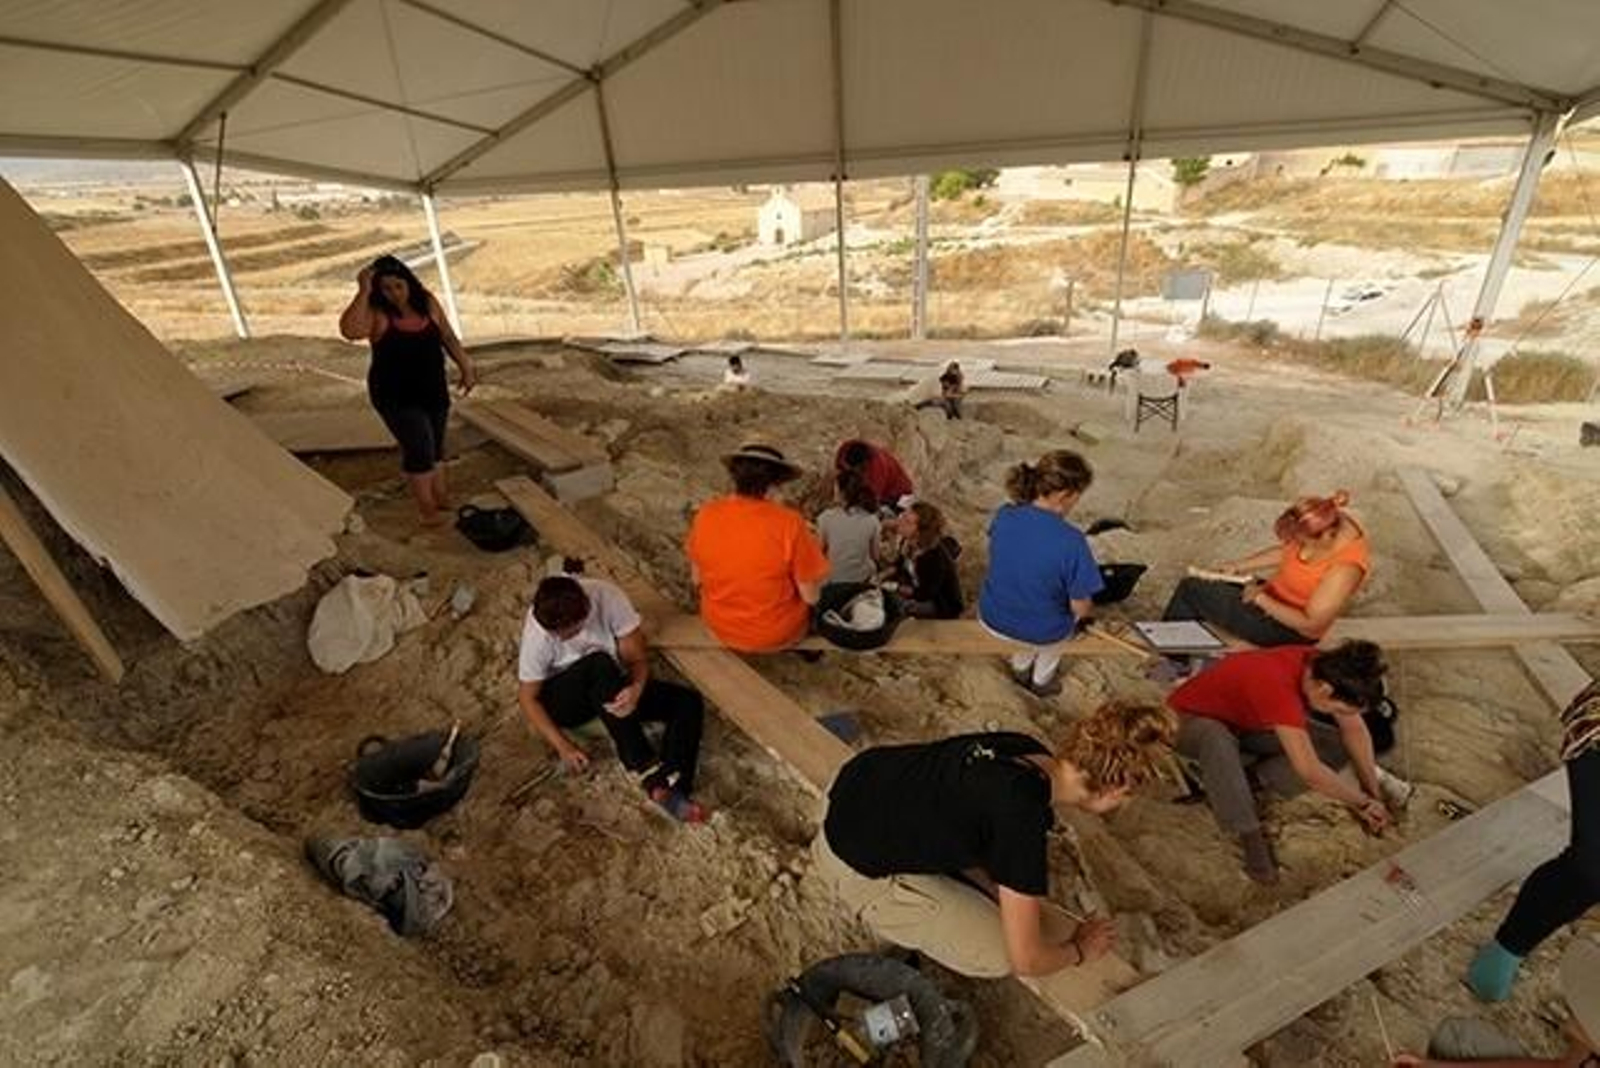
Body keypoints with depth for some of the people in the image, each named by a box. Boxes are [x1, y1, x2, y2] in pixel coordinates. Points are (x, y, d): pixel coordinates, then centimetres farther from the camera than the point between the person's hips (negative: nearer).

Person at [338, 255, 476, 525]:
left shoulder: (426, 303, -4)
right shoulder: (377, 314, -17)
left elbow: (448, 337, 8)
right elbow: (349, 330, -37)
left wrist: (466, 368, 8)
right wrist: (363, 293, -36)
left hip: (434, 391, 5)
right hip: (396, 397, -5)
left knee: (435, 446, 18)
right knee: (419, 449, -7)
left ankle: (440, 496, 37)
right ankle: (426, 508, 10)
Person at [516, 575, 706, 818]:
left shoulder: (608, 597, -23)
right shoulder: (537, 631, -25)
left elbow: (638, 657, -17)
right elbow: (527, 697, -14)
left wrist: (637, 688, -39)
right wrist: (562, 745, -23)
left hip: (612, 687, 3)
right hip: (563, 698, -3)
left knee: (690, 702, -19)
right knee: (599, 664, -38)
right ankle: (648, 771, -36)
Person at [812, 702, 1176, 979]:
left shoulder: (1024, 749, -5)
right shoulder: (1024, 821, -27)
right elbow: (1025, 960, -13)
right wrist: (1079, 949, 7)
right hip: (858, 867, -8)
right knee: (996, 957, -1)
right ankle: (879, 905, 11)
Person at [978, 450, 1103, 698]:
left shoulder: (1004, 514, -16)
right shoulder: (1071, 541, -30)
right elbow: (1081, 608, -20)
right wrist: (1085, 607, 2)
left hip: (991, 619, 4)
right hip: (1040, 632, -3)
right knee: (1072, 612, 32)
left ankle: (1021, 667, 54)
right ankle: (1042, 680, 52)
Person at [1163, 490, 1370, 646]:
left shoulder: (1345, 567, -32)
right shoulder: (1328, 521, -11)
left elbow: (1310, 624, -27)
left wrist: (1261, 598, -22)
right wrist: (1239, 566, 4)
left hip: (1287, 629, -9)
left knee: (1191, 590, -8)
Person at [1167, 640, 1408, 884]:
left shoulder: (1327, 668, -17)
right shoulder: (1279, 685, -40)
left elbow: (1355, 729, -2)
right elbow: (1310, 771, -36)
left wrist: (1374, 792, -3)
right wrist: (1363, 802, -20)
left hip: (1248, 719, 8)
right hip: (1193, 720, -8)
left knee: (1340, 745, -4)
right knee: (1216, 738, -43)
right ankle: (1250, 836, -26)